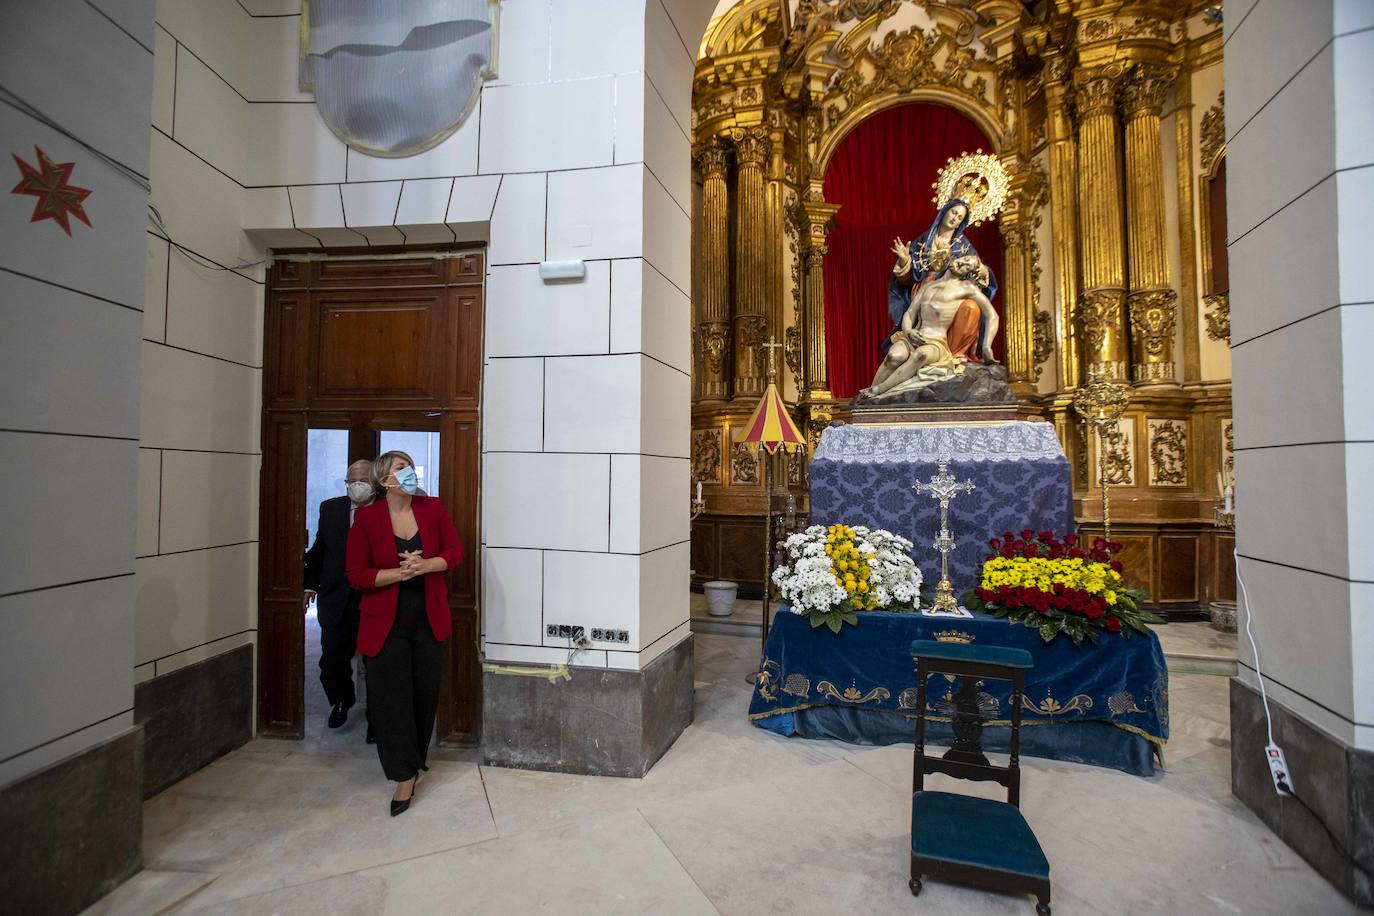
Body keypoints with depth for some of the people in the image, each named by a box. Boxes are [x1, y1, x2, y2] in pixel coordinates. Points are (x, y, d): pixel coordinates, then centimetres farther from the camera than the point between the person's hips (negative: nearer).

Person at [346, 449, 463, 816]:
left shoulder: (433, 508, -3)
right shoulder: (367, 518, -9)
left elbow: (455, 551, -1)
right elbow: (356, 574, -9)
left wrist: (424, 565, -19)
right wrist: (399, 573, -22)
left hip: (428, 620, 3)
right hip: (386, 624, -2)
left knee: (425, 692, 14)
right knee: (391, 697, 0)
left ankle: (416, 756, 38)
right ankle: (406, 775, 15)